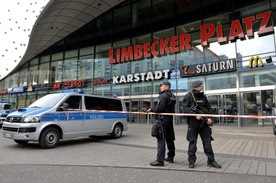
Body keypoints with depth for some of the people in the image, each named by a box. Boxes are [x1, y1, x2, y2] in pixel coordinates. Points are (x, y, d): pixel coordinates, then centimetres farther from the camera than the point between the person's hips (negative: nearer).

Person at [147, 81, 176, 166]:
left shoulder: (163, 96, -15)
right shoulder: (172, 96, 14)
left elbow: (159, 108, -23)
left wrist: (151, 109, -5)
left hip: (163, 119, -10)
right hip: (170, 119, 10)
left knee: (161, 139, -7)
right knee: (169, 138, 17)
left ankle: (160, 160, -4)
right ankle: (170, 157, 29)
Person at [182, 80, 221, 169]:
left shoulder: (203, 96, 11)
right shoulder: (188, 96, -4)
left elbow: (209, 107, 11)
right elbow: (185, 108, -13)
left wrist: (209, 118, -4)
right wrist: (195, 115, -22)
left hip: (204, 123, 4)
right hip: (193, 123, -4)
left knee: (207, 142, 7)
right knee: (192, 143, 5)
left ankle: (211, 161, 19)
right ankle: (191, 161, 18)